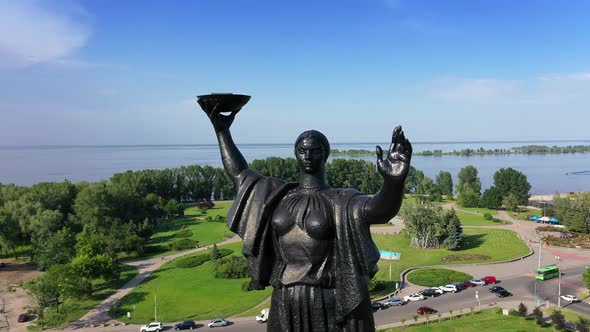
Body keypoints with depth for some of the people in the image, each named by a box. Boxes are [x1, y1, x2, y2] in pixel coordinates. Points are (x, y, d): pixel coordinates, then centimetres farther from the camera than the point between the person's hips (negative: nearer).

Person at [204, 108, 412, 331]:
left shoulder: (342, 202, -7)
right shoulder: (279, 195, 8)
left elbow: (381, 208, -26)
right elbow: (239, 173, 19)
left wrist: (394, 181, -48)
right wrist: (222, 131, 21)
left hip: (332, 302, -4)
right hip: (287, 304, 5)